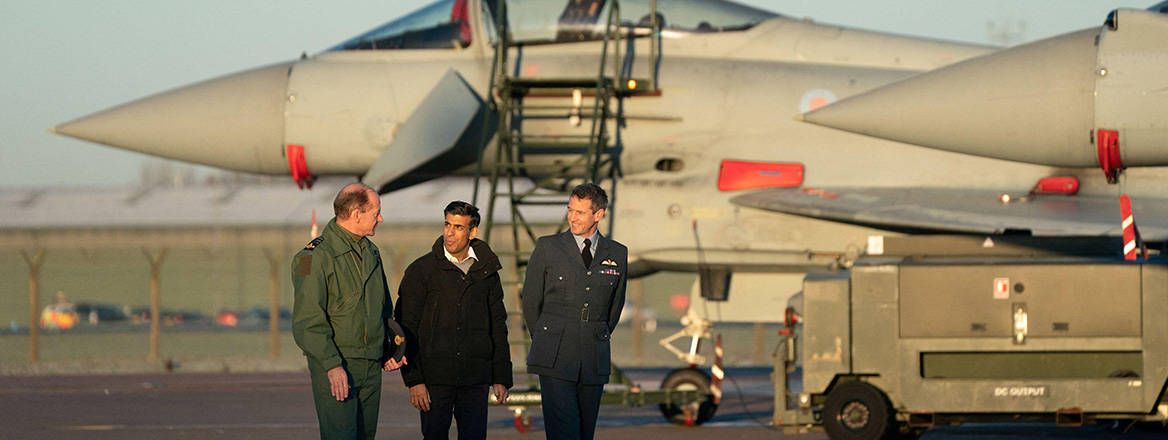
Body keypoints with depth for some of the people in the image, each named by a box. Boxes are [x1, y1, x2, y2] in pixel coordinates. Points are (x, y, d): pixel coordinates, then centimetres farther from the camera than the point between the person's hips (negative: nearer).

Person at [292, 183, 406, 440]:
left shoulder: (370, 252, 15)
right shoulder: (317, 256, -12)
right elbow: (307, 320, -17)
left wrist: (389, 350, 15)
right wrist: (332, 365, -23)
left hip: (371, 368, 8)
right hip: (333, 364, -8)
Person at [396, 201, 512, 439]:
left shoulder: (486, 272, 10)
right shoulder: (421, 270, 0)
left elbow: (498, 326, 16)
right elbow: (405, 328, -3)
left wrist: (501, 377, 10)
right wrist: (413, 380, -10)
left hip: (475, 379, 2)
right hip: (434, 379, -2)